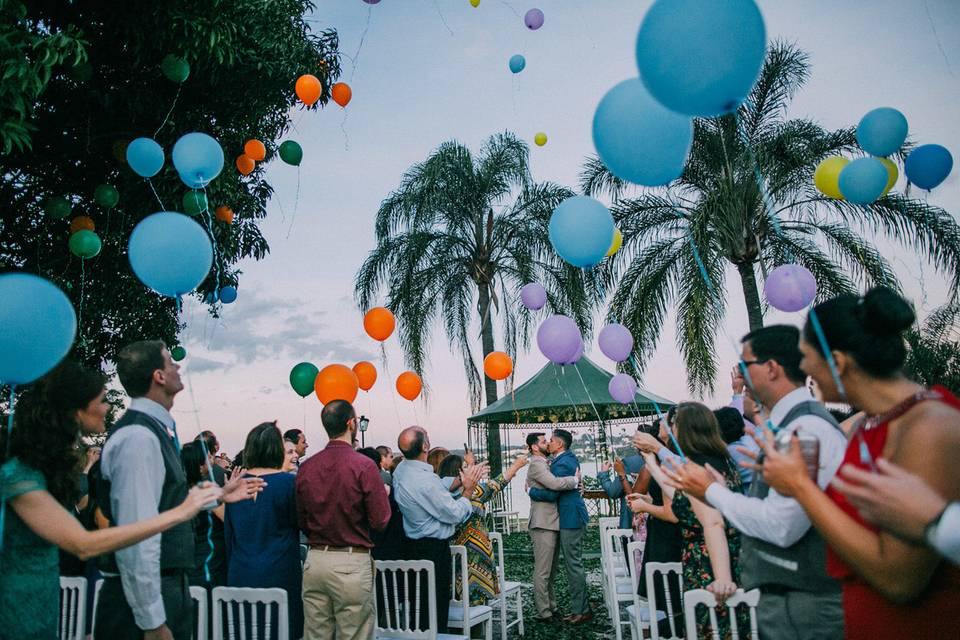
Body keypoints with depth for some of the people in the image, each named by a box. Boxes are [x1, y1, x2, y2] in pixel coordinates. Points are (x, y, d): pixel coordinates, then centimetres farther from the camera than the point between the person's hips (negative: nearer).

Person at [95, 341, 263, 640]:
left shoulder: (156, 430, 8)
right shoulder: (138, 437, -23)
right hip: (147, 594, -9)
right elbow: (136, 538, -26)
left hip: (170, 585, 9)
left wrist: (218, 495, 19)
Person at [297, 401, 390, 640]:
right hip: (352, 563, -5)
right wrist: (384, 494, 6)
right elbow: (380, 521, -11)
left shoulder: (306, 467, 1)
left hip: (314, 560, 5)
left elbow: (302, 522, 10)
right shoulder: (363, 465, -14)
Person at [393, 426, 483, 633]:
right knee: (437, 610, 5)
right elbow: (455, 514, -19)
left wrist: (460, 481, 7)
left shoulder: (401, 470, 1)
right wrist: (468, 490, -6)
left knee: (418, 606, 20)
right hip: (433, 549, -9)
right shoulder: (425, 480, -28)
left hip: (415, 545, 9)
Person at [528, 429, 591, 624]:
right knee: (573, 564, 15)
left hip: (570, 519, -10)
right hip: (572, 516, 10)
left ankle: (581, 610, 5)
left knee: (573, 564, -3)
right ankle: (580, 608, 23)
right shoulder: (570, 458, 12)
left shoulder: (562, 464, -19)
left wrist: (531, 490, -8)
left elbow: (551, 494, -20)